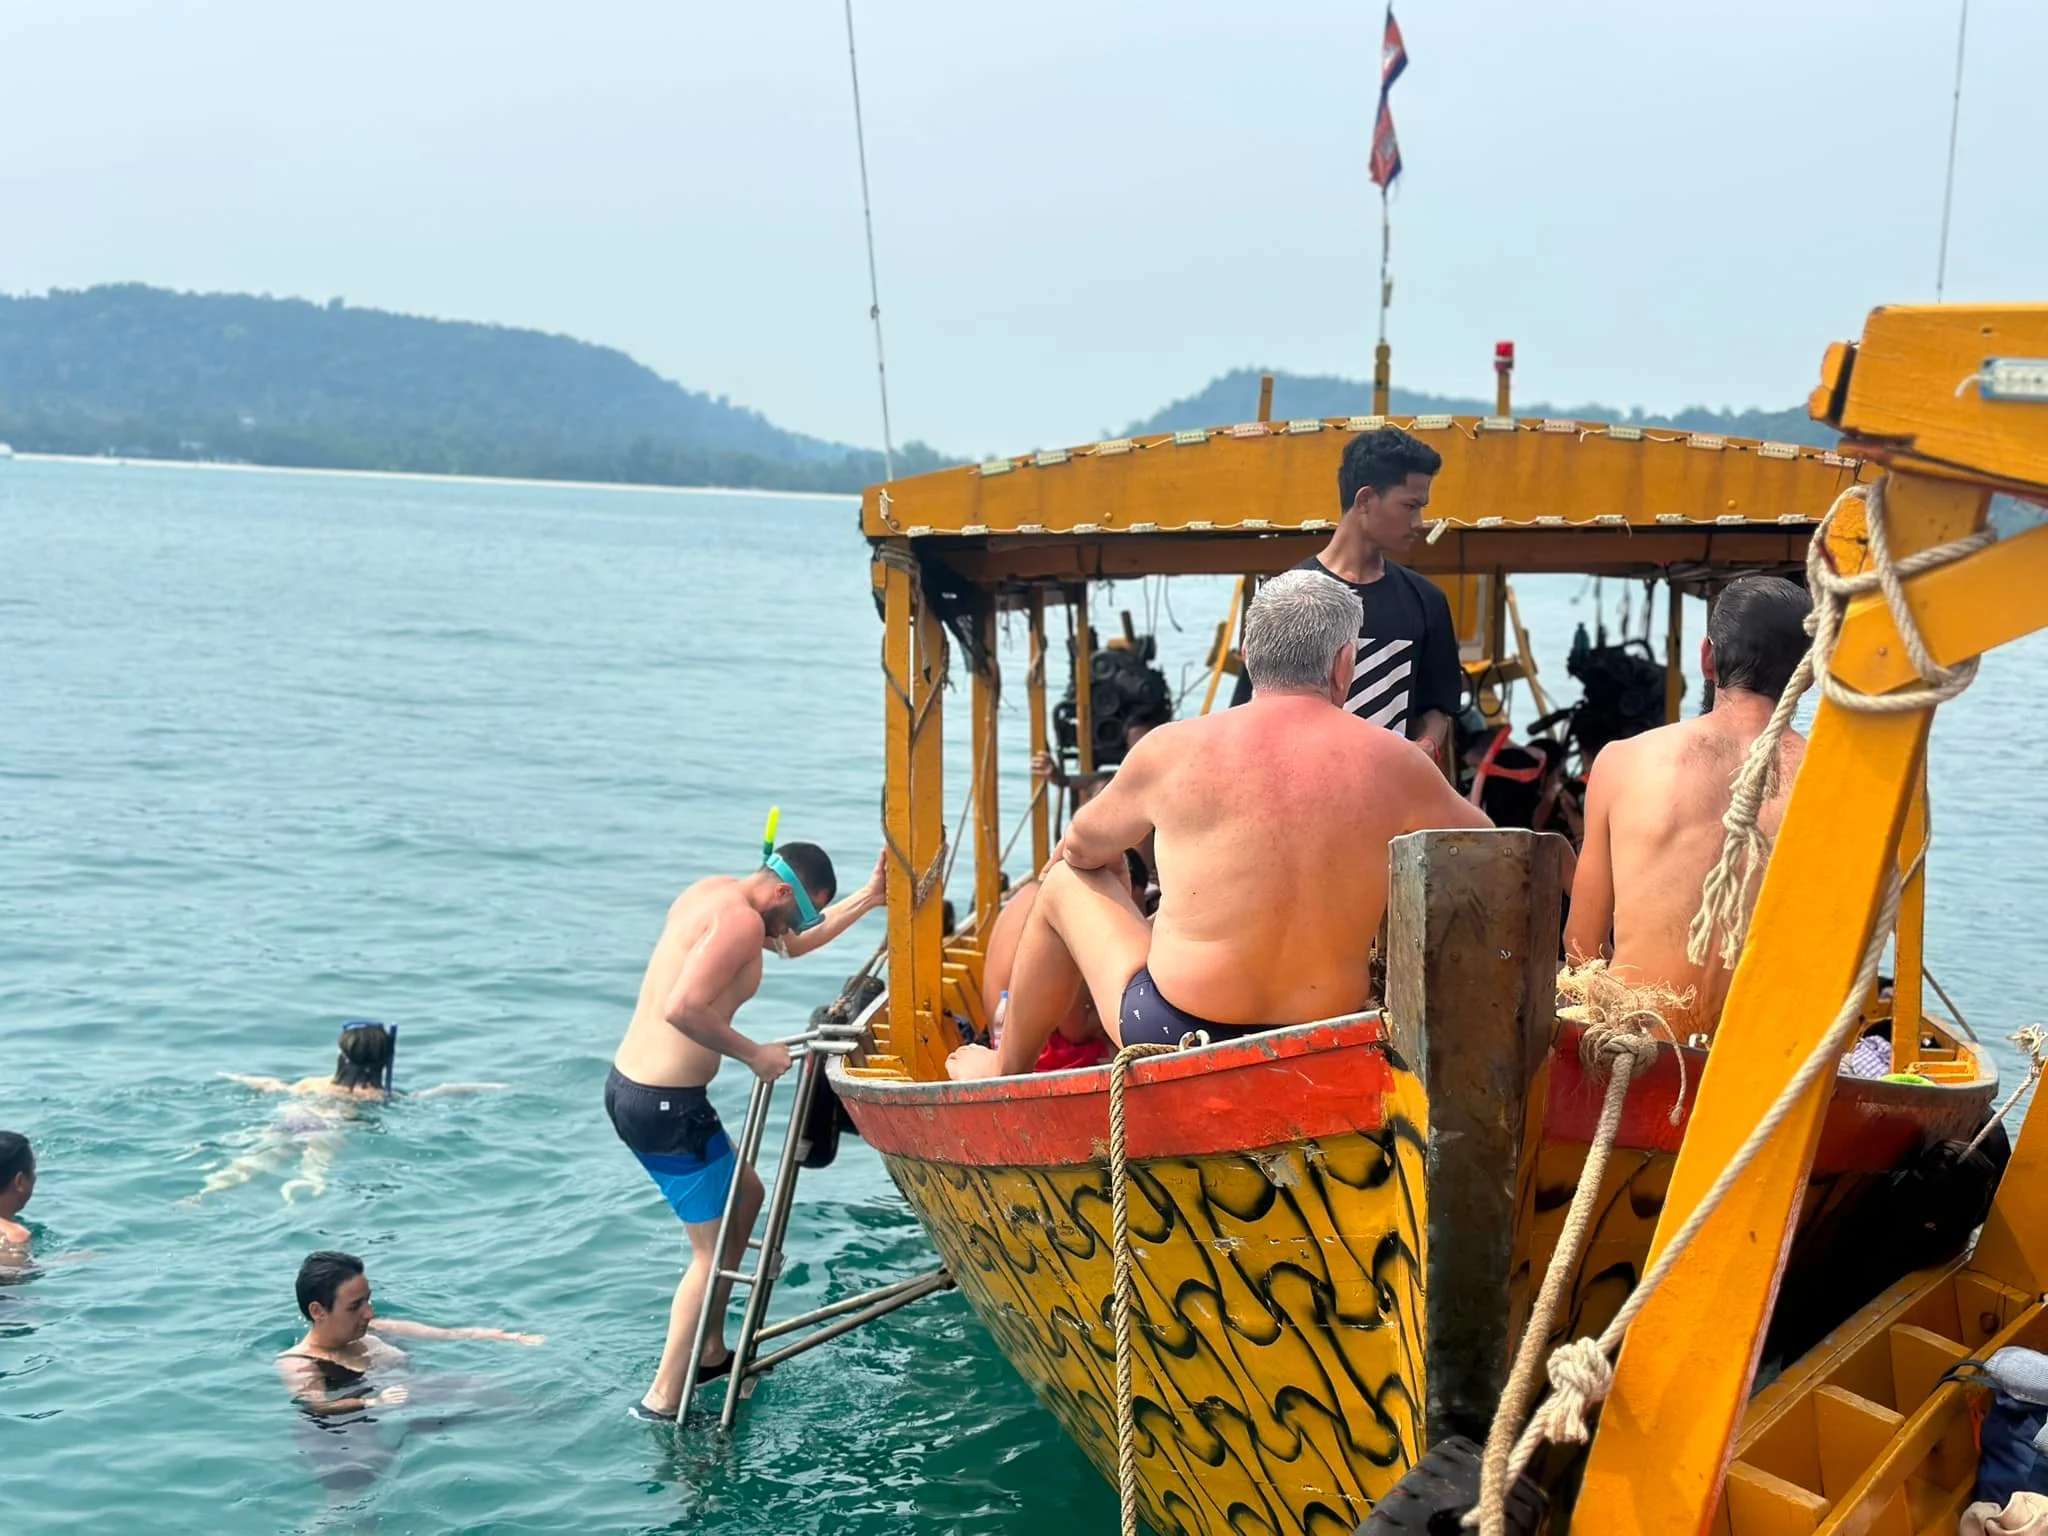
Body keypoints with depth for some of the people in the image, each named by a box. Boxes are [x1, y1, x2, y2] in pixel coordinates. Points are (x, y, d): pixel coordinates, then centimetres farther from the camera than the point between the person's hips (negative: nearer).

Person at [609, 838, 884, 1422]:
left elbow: (793, 944, 30)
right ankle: (662, 1402, 5)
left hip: (629, 1085, 10)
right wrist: (754, 1054, -18)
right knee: (714, 1250, 1)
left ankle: (709, 1354, 30)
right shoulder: (741, 919, -18)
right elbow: (683, 1008, -30)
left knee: (746, 1193, 24)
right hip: (667, 1107, -10)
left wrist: (868, 898, 29)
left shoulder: (716, 892, 13)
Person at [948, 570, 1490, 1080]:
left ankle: (1005, 1072, 39)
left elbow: (1082, 848, 11)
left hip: (1176, 1038, -2)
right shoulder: (1394, 765, -5)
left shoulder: (1172, 749, -7)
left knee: (1064, 882, 23)